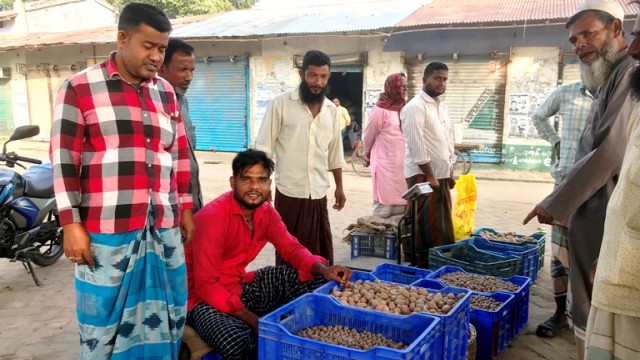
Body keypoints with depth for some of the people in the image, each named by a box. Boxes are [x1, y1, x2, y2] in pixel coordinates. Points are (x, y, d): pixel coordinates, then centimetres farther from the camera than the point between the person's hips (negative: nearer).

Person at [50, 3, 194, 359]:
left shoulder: (165, 92, 11)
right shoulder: (80, 88, -3)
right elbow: (64, 160, -6)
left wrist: (186, 209, 14)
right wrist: (72, 224, -10)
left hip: (163, 228, 5)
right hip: (107, 231, -4)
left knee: (166, 316, 15)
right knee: (104, 319, 9)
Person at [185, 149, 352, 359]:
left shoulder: (266, 212, -2)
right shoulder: (213, 217, -25)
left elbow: (291, 247, 1)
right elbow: (206, 284, -27)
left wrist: (323, 269, -21)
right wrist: (252, 320, -31)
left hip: (241, 286, 7)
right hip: (205, 298, -7)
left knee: (315, 278, -4)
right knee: (236, 343, -38)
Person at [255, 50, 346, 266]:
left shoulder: (331, 110, 9)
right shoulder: (281, 103, -6)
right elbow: (264, 147, -5)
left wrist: (339, 187, 18)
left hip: (318, 194, 4)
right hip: (289, 193, -4)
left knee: (320, 254, 10)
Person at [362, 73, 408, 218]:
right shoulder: (381, 109, -10)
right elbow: (368, 136, 0)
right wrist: (368, 155, 13)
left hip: (403, 165, 6)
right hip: (386, 165, -6)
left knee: (400, 207, 11)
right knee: (383, 209, -1)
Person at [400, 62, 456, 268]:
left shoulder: (442, 107, 16)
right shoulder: (415, 107, -13)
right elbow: (416, 145, -19)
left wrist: (450, 172, 16)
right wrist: (429, 175, -18)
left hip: (441, 175, 9)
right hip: (423, 175, -9)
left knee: (442, 223, 13)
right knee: (425, 225, -3)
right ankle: (422, 263, 6)